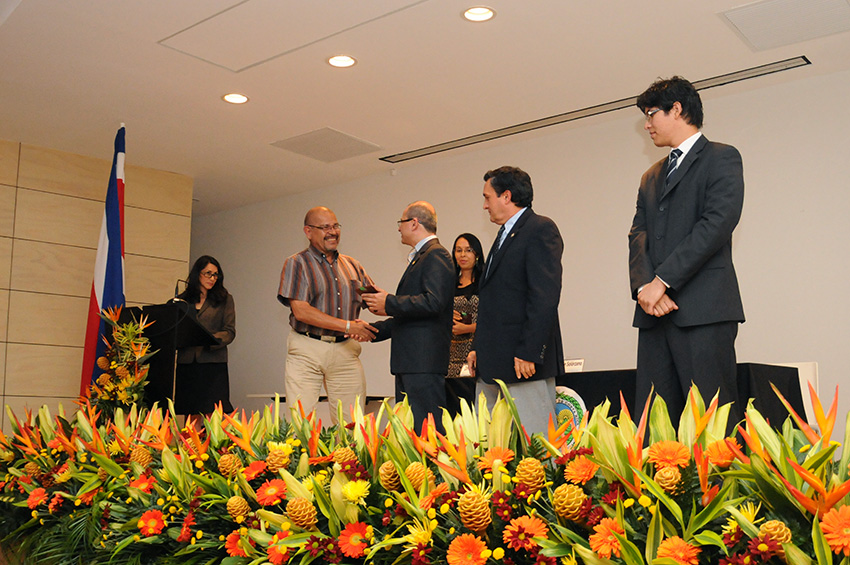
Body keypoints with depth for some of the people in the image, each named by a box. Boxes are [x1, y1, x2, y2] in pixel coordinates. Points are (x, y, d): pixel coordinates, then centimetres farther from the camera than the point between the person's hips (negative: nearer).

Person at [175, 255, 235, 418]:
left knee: (211, 415, -8)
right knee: (190, 416, 2)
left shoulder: (225, 299, 9)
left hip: (213, 363, -2)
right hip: (186, 363, 2)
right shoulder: (182, 300, 15)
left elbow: (230, 332, 1)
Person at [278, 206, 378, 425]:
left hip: (345, 351, 4)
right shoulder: (297, 264, 3)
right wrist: (348, 326, -14)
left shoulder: (352, 265, 17)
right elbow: (301, 311, -9)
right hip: (306, 351, -3)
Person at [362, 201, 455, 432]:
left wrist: (389, 303, -14)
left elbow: (433, 302, -23)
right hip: (410, 361, 11)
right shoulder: (419, 257, 23)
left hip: (424, 361, -10)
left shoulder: (436, 255, -8)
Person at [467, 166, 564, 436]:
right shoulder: (504, 235, 23)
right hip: (492, 363, 9)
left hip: (524, 362, -9)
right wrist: (478, 348, 17)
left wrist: (529, 352, -22)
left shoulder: (541, 229, -6)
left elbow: (546, 297, -17)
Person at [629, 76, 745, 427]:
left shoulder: (721, 158, 5)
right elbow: (638, 235, 13)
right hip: (654, 312, 6)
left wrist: (663, 281, -14)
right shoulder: (651, 177, 26)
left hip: (703, 310, -6)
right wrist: (644, 286, -7)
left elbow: (718, 223, -10)